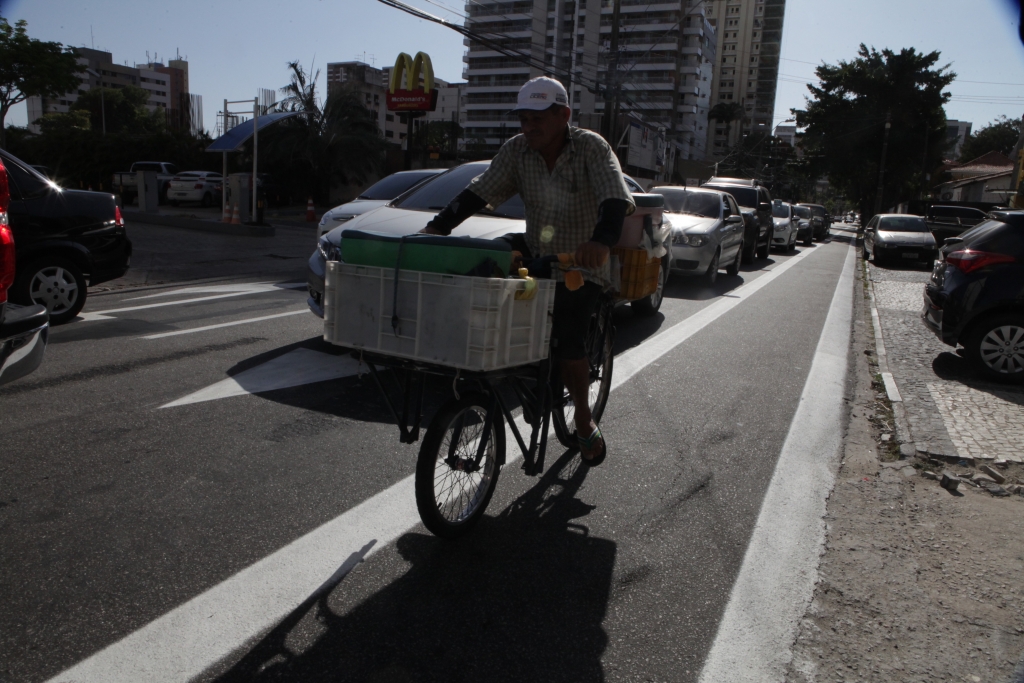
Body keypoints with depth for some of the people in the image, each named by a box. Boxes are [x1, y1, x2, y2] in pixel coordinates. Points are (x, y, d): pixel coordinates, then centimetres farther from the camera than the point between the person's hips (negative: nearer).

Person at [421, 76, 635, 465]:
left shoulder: (592, 148, -14)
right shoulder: (517, 150, -2)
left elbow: (615, 199, -28)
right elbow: (478, 192, -8)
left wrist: (602, 241, -48)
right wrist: (438, 227, -22)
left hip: (583, 267, -5)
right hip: (536, 257, 5)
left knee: (567, 338, -22)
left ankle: (584, 421, 3)